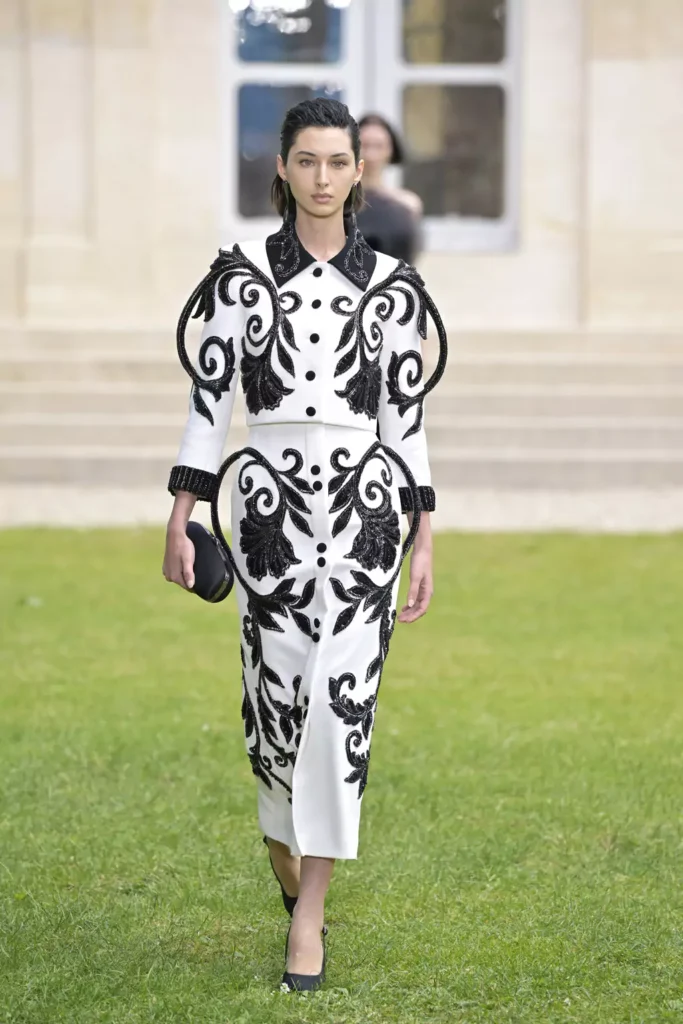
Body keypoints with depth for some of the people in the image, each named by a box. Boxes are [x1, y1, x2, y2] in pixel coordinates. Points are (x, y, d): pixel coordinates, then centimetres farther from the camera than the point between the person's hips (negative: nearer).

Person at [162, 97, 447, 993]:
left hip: (365, 500, 0)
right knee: (278, 692, 3)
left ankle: (309, 909, -1)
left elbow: (406, 417, 7)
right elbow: (209, 399, 3)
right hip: (271, 498, 0)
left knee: (343, 695, -8)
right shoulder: (243, 276, 3)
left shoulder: (391, 285, 6)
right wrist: (180, 518, -2)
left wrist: (425, 541, 5)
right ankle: (285, 836, 36)